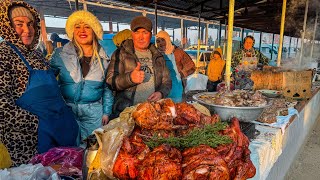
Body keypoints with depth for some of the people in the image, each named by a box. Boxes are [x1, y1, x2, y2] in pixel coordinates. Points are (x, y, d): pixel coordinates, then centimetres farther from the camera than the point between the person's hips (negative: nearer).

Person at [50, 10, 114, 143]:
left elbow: (107, 89, 9)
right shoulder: (61, 54, -1)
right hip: (66, 111, -1)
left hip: (94, 113, 1)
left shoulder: (103, 59, 4)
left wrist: (106, 113, 6)